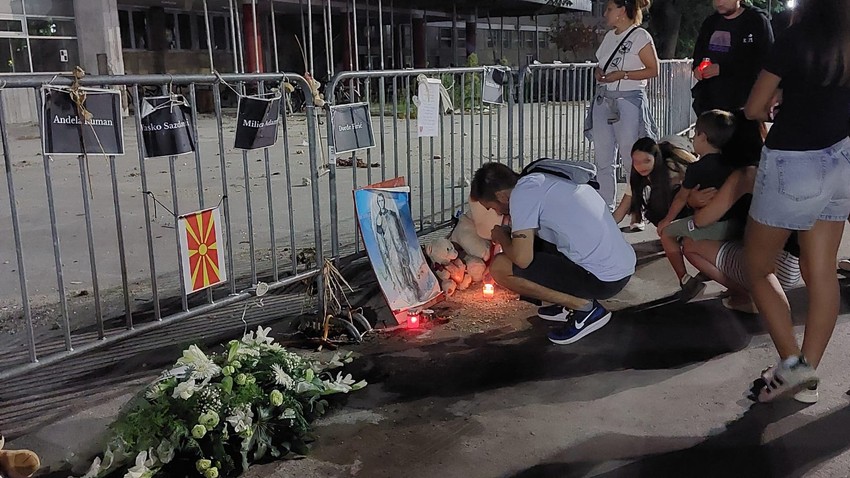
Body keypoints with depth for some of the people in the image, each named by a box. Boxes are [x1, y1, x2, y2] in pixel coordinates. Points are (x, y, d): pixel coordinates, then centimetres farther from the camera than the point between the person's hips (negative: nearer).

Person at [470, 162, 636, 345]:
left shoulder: (521, 193, -12)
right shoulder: (539, 181, 15)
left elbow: (522, 259, -16)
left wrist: (501, 237, 3)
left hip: (603, 280, -9)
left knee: (499, 268, -6)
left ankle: (584, 307, -3)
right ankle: (574, 299, 14)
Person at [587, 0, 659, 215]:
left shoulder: (640, 36, -6)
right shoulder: (609, 36, 14)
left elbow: (653, 70, -7)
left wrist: (622, 75, -16)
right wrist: (598, 72, 1)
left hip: (628, 101, -7)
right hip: (603, 100, 7)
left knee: (631, 159, -5)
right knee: (603, 159, 6)